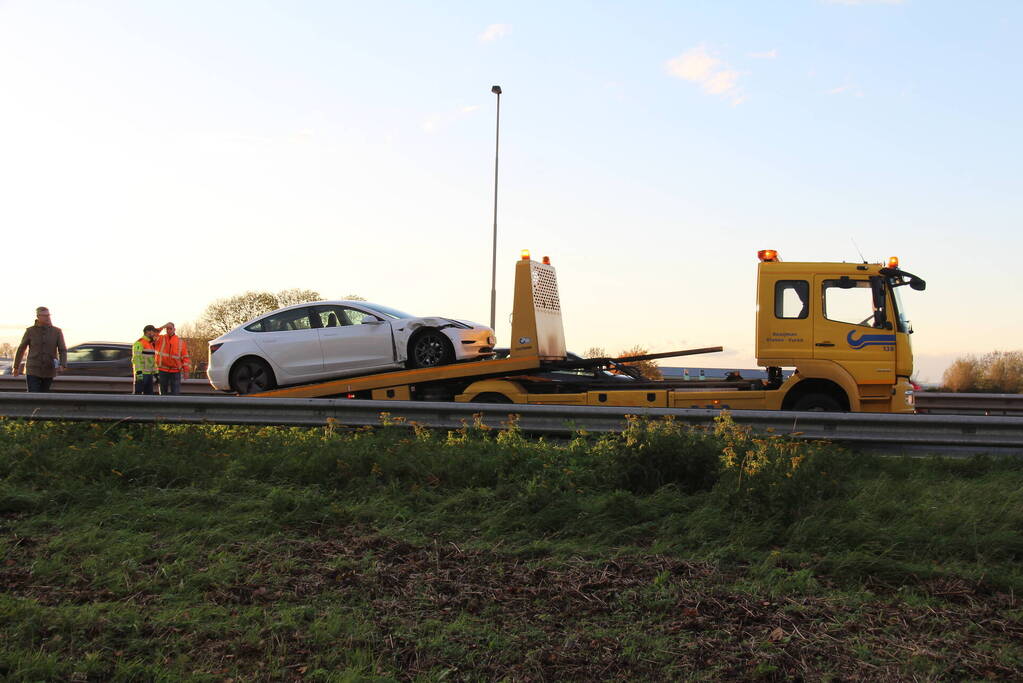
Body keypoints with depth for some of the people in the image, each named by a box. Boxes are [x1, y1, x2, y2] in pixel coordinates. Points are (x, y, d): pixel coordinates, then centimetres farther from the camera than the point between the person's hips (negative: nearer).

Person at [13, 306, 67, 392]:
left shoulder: (57, 331, -2)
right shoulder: (30, 331, -1)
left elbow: (62, 350, -4)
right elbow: (21, 349, 10)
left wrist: (63, 365, -23)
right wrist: (16, 367, 19)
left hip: (49, 372, 1)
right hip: (33, 372, -1)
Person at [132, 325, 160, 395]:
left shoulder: (151, 344, 21)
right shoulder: (139, 343, -9)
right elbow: (136, 358, -18)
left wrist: (155, 373, 22)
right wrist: (139, 372, -26)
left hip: (149, 374, 9)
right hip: (141, 373, -9)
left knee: (149, 394, 10)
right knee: (138, 393, -10)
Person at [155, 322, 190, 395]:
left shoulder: (180, 341, 4)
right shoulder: (160, 339, 5)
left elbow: (185, 357, 4)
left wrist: (186, 370, -1)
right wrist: (162, 327, -16)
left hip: (175, 371, 0)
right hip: (163, 370, 0)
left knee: (175, 392, -3)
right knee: (163, 392, 6)